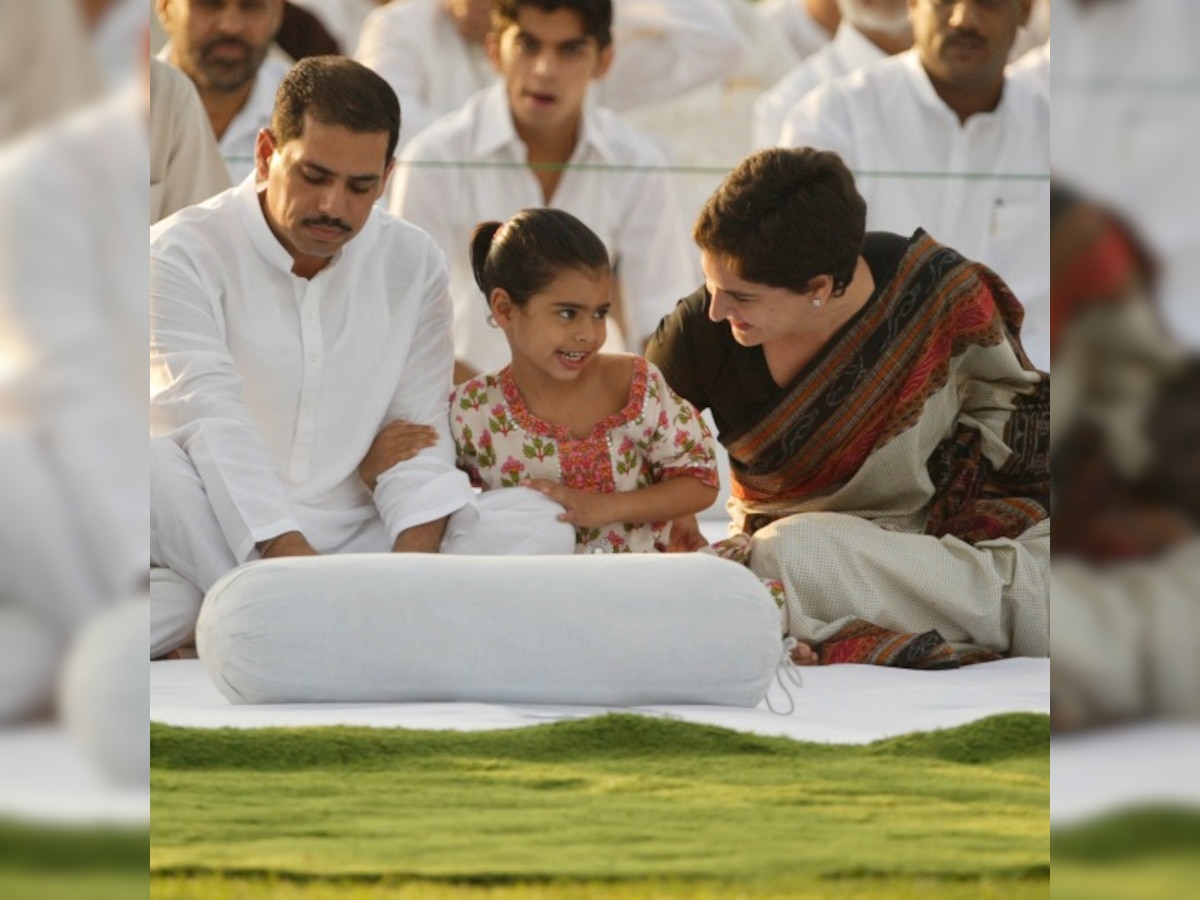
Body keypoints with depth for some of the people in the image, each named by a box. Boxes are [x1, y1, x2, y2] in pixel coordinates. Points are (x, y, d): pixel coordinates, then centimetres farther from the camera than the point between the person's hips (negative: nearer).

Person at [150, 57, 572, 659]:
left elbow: (419, 428, 1)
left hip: (353, 541, 4)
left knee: (537, 527, -19)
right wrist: (291, 554, -33)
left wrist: (414, 555, -19)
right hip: (218, 536, -4)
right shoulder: (184, 252, -7)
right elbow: (213, 423, -19)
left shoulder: (412, 263, 8)